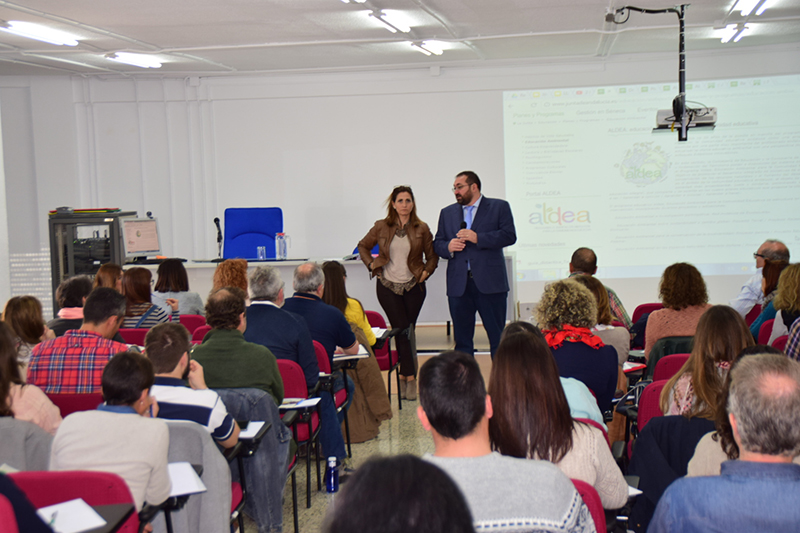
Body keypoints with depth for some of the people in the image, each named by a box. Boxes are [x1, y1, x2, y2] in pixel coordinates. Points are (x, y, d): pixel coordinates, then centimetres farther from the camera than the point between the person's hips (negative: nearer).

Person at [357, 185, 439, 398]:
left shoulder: (422, 229, -1)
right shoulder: (381, 227, -1)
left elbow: (432, 256, 10)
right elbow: (363, 247, 13)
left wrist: (425, 271, -4)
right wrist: (372, 265, 0)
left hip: (413, 286, 1)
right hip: (387, 286, -1)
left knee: (408, 331, 3)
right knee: (402, 330, -7)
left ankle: (404, 375, 13)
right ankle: (410, 377, -4)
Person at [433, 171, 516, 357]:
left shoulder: (499, 207, 6)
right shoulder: (447, 213, 18)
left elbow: (509, 236, -7)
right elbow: (437, 243, 15)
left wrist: (478, 238, -15)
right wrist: (448, 247, -8)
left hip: (490, 283, -3)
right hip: (458, 284, 4)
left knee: (498, 337, 0)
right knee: (462, 338, 7)